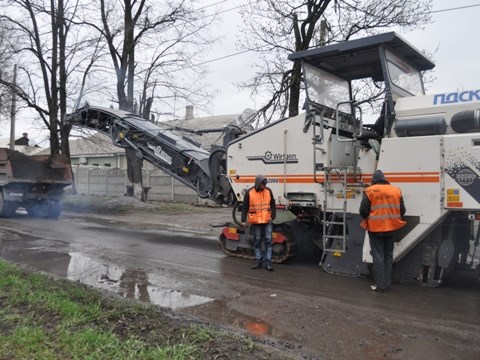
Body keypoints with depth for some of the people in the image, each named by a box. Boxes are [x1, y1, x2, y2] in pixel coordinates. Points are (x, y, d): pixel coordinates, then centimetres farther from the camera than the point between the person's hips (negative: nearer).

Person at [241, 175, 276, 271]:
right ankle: (258, 261, 16)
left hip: (267, 220, 1)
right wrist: (244, 220, -6)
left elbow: (272, 205, 9)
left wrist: (272, 216, -1)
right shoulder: (249, 193, -4)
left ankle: (268, 262, 3)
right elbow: (245, 207, -1)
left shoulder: (268, 191, 3)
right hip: (255, 221, -1)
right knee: (257, 241, 7)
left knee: (268, 240, -2)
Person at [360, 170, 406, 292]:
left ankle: (380, 285, 4)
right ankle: (387, 283, 20)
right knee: (388, 255, 15)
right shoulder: (396, 190, 5)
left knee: (378, 256, 2)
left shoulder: (369, 191, -7)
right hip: (391, 228, 4)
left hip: (375, 228, -4)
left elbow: (363, 210, -9)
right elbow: (402, 210, 8)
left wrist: (368, 219, 13)